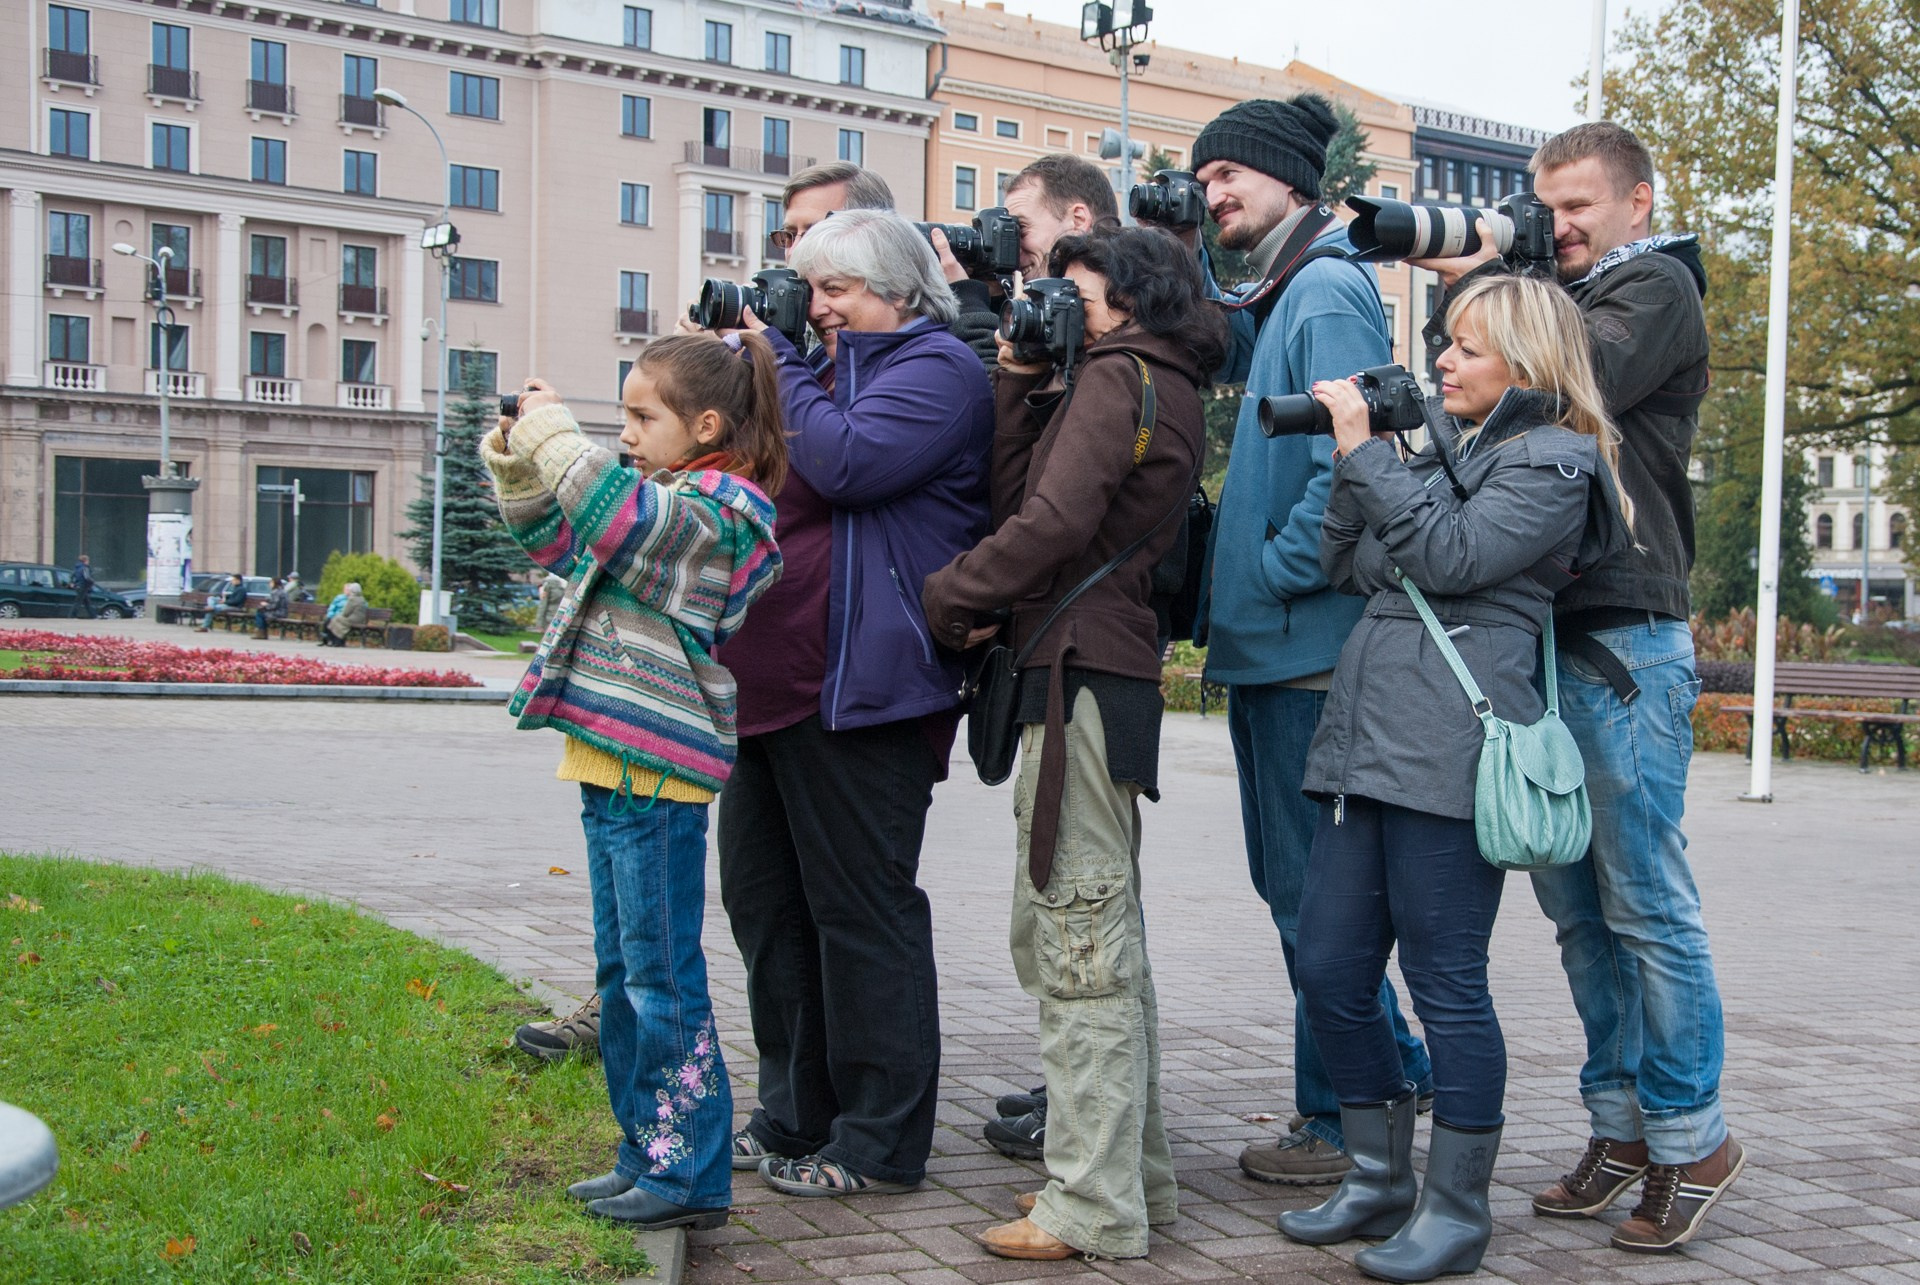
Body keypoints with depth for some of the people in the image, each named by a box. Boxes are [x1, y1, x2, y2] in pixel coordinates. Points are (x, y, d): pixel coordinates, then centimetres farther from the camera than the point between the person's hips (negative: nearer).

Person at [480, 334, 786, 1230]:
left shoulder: (720, 506, -11)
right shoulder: (660, 496, 17)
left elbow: (619, 521, -28)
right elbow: (552, 537, 26)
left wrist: (555, 433, -17)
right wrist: (518, 455, 11)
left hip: (657, 770, -10)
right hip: (613, 762, 10)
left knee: (662, 973, -5)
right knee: (621, 973, 16)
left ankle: (692, 1173, 3)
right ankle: (647, 1153, 26)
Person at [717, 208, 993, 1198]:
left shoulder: (935, 367, -5)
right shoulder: (835, 368, 23)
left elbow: (846, 462, -20)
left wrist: (775, 365, -7)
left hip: (856, 683, -10)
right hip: (771, 678, 10)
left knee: (860, 910, -4)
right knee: (764, 898, 13)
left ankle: (880, 1143, 5)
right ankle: (795, 1116, 25)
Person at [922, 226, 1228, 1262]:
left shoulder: (1118, 377, -7)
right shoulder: (1169, 393, 21)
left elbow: (1053, 520, -20)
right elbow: (1017, 495, 15)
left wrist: (948, 598, -9)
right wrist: (1021, 381, 9)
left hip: (1082, 670, -11)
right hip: (1108, 671, 11)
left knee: (1077, 943, -7)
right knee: (1100, 937, 17)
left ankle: (1093, 1208, -2)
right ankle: (1135, 1172, 26)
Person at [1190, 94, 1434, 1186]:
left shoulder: (1329, 292, -12)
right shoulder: (1275, 302, 16)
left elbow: (1350, 466, -21)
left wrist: (1273, 574, -16)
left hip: (1309, 645, -10)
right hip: (1269, 646, 10)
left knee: (1313, 889, 0)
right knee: (1294, 880, 17)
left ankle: (1341, 1119, 12)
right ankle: (1394, 1062, 30)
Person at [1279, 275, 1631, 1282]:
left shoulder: (1553, 462, -1)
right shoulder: (1444, 446, 23)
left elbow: (1449, 557, -13)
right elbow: (1351, 569, 19)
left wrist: (1368, 453, -9)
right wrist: (1353, 462, 7)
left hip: (1453, 753, -8)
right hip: (1365, 739, 8)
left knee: (1445, 984, -2)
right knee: (1328, 973, 9)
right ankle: (1379, 1179, 24)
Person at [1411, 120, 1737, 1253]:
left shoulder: (1656, 286, 1)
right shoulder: (1557, 297, 22)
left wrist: (1482, 280, -5)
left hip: (1625, 642, -7)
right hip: (1542, 638, 7)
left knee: (1646, 901, -4)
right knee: (1577, 904, 9)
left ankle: (1693, 1137, 7)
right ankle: (1623, 1126, 18)